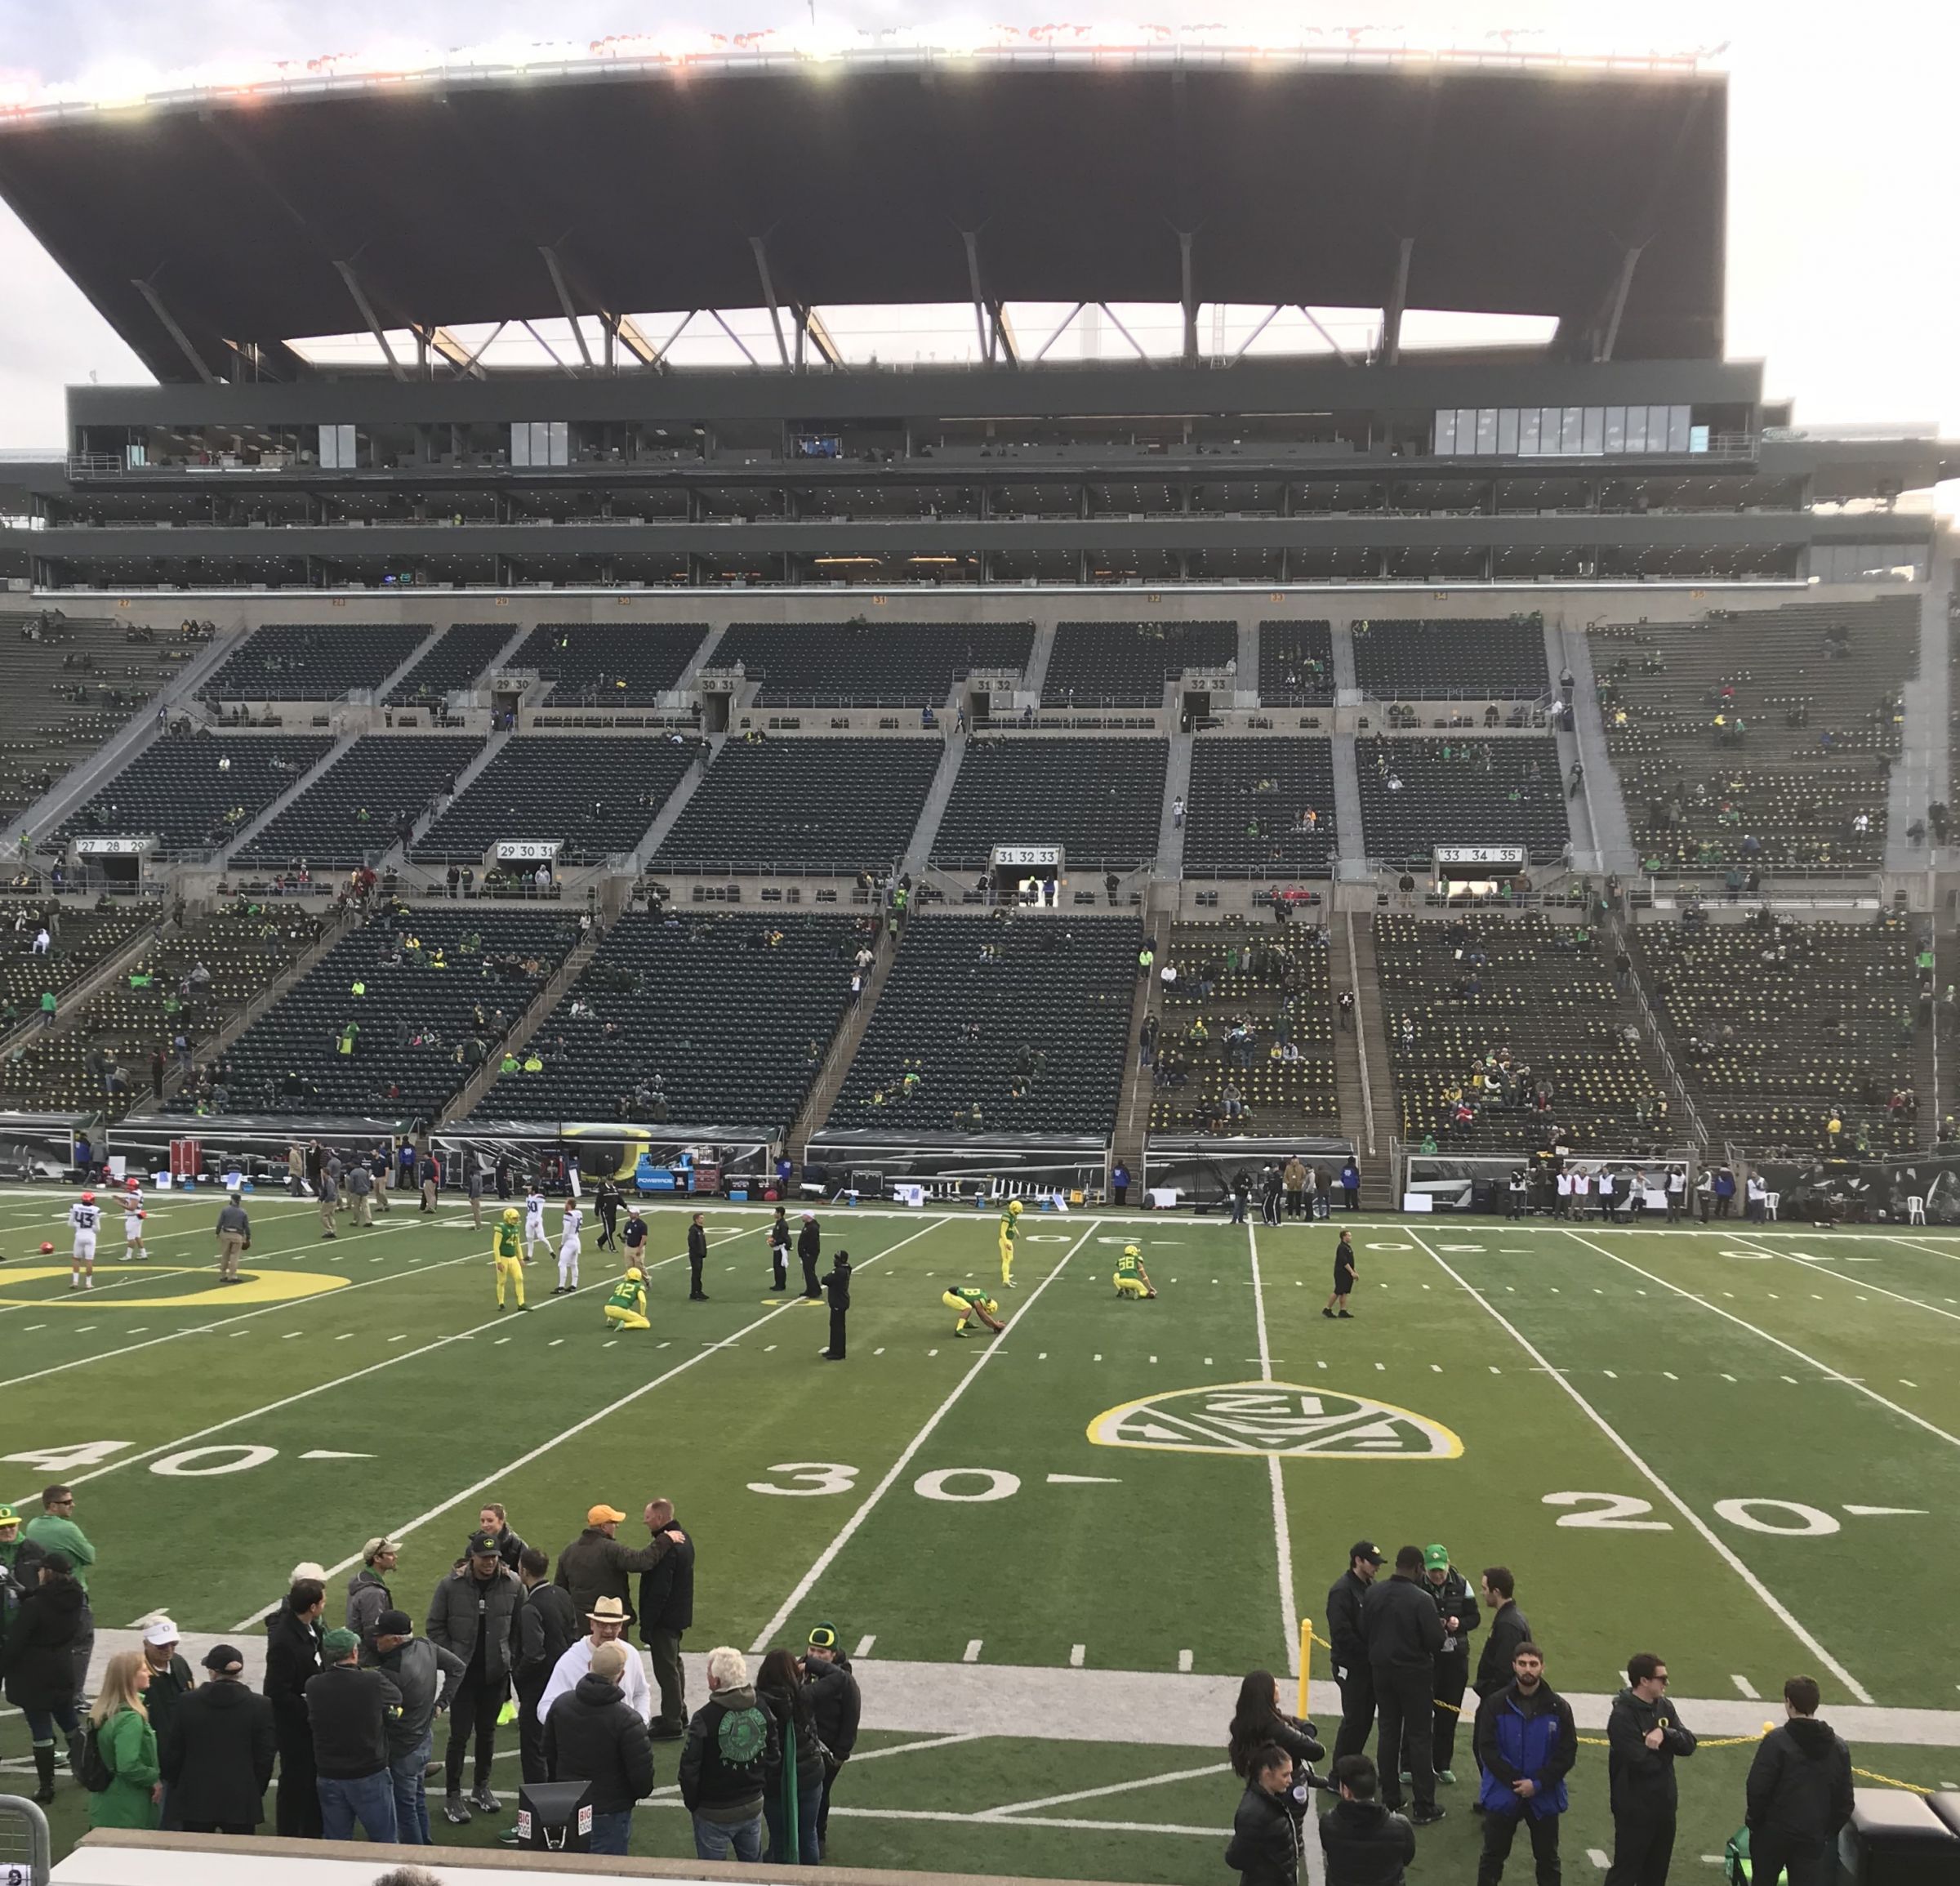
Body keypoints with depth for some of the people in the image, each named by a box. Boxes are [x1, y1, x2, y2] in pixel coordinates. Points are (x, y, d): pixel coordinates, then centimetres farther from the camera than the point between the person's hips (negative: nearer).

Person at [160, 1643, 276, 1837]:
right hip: (241, 1800, -1)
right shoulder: (260, 1707, -7)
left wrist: (176, 1786, 17)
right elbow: (265, 1755, -3)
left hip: (195, 1800, 1)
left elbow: (171, 1752, 3)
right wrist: (257, 1791, 11)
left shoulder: (186, 1703, -4)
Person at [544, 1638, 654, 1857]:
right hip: (610, 1812, -5)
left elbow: (549, 1753, 8)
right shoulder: (626, 1720, -24)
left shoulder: (561, 1704, -6)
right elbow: (642, 1770, -17)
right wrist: (642, 1791, 6)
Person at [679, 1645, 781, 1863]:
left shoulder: (705, 1718, -22)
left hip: (714, 1812, -5)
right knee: (754, 1869, 21)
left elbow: (689, 1767, -17)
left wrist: (691, 1802, 0)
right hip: (753, 1806, 5)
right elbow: (774, 1756, 4)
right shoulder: (762, 1710, -4)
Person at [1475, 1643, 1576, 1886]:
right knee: (1493, 1856, 11)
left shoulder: (1559, 1707, -8)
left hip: (1544, 1797, 1)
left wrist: (1537, 1784, -15)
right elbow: (1487, 1749, -10)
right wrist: (1515, 1782, -16)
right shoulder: (1496, 1704, -10)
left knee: (1548, 1859, 14)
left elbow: (1567, 1753, -7)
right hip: (1503, 1794, -1)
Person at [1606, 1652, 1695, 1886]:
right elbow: (1643, 1762, -26)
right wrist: (1667, 1752, -7)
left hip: (1664, 1805, 8)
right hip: (1635, 1809, -8)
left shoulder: (1665, 1707, 4)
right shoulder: (1622, 1717, -21)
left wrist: (1665, 1733, -23)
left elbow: (1689, 1745, -4)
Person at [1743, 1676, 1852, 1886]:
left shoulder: (1777, 1741, -14)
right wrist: (1829, 1832, 16)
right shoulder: (1838, 1748, 3)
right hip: (1814, 1837, 3)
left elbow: (1758, 1788, -15)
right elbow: (1844, 1800, 7)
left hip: (1774, 1832, -3)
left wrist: (1754, 1820, 1)